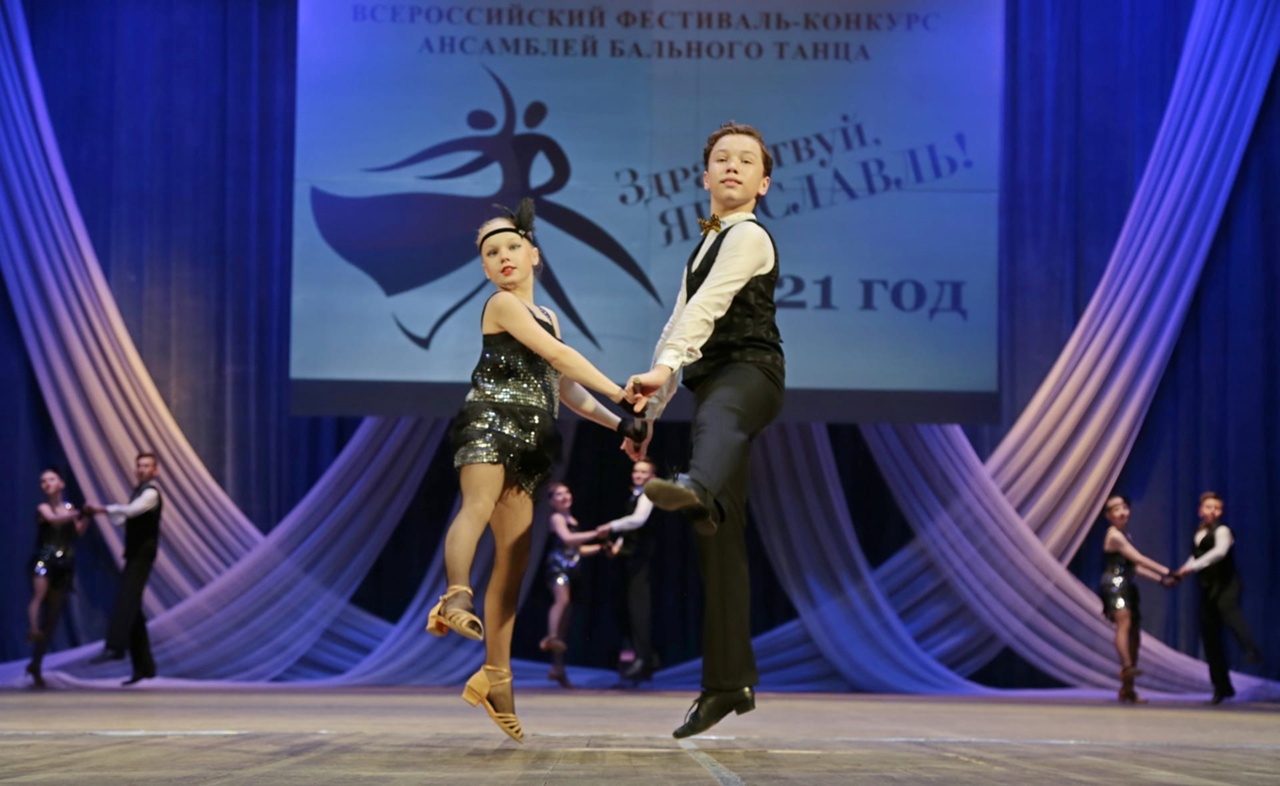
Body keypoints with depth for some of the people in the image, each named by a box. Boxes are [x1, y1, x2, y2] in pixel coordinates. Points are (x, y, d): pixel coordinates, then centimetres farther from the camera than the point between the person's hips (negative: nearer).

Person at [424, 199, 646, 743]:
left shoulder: (546, 318, 26)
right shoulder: (502, 304, 1)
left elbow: (565, 390, 27)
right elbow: (560, 356, -7)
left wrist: (618, 425, 18)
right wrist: (620, 394, -7)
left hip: (528, 440, 7)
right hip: (492, 421, -7)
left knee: (514, 556, 3)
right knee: (478, 504, -35)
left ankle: (493, 678, 6)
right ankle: (456, 597, -60)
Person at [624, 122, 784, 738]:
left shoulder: (748, 236, -1)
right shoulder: (708, 244, 29)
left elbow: (706, 307, -18)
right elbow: (680, 322, 31)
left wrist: (666, 367, -33)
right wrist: (651, 411, 25)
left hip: (748, 371, -9)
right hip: (714, 386, 9)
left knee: (717, 415, -46)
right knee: (719, 543, 5)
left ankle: (698, 490, -84)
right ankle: (728, 682, 8)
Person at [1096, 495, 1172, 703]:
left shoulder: (1124, 535, 22)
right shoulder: (1114, 535, -8)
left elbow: (1134, 566, 24)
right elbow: (1139, 559, -14)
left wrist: (1161, 579, 20)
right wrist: (1166, 572, -12)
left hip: (1127, 588, 9)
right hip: (1115, 585, -9)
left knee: (1135, 636, 7)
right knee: (1124, 623, -31)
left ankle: (1127, 690, 9)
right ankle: (1127, 666, -50)